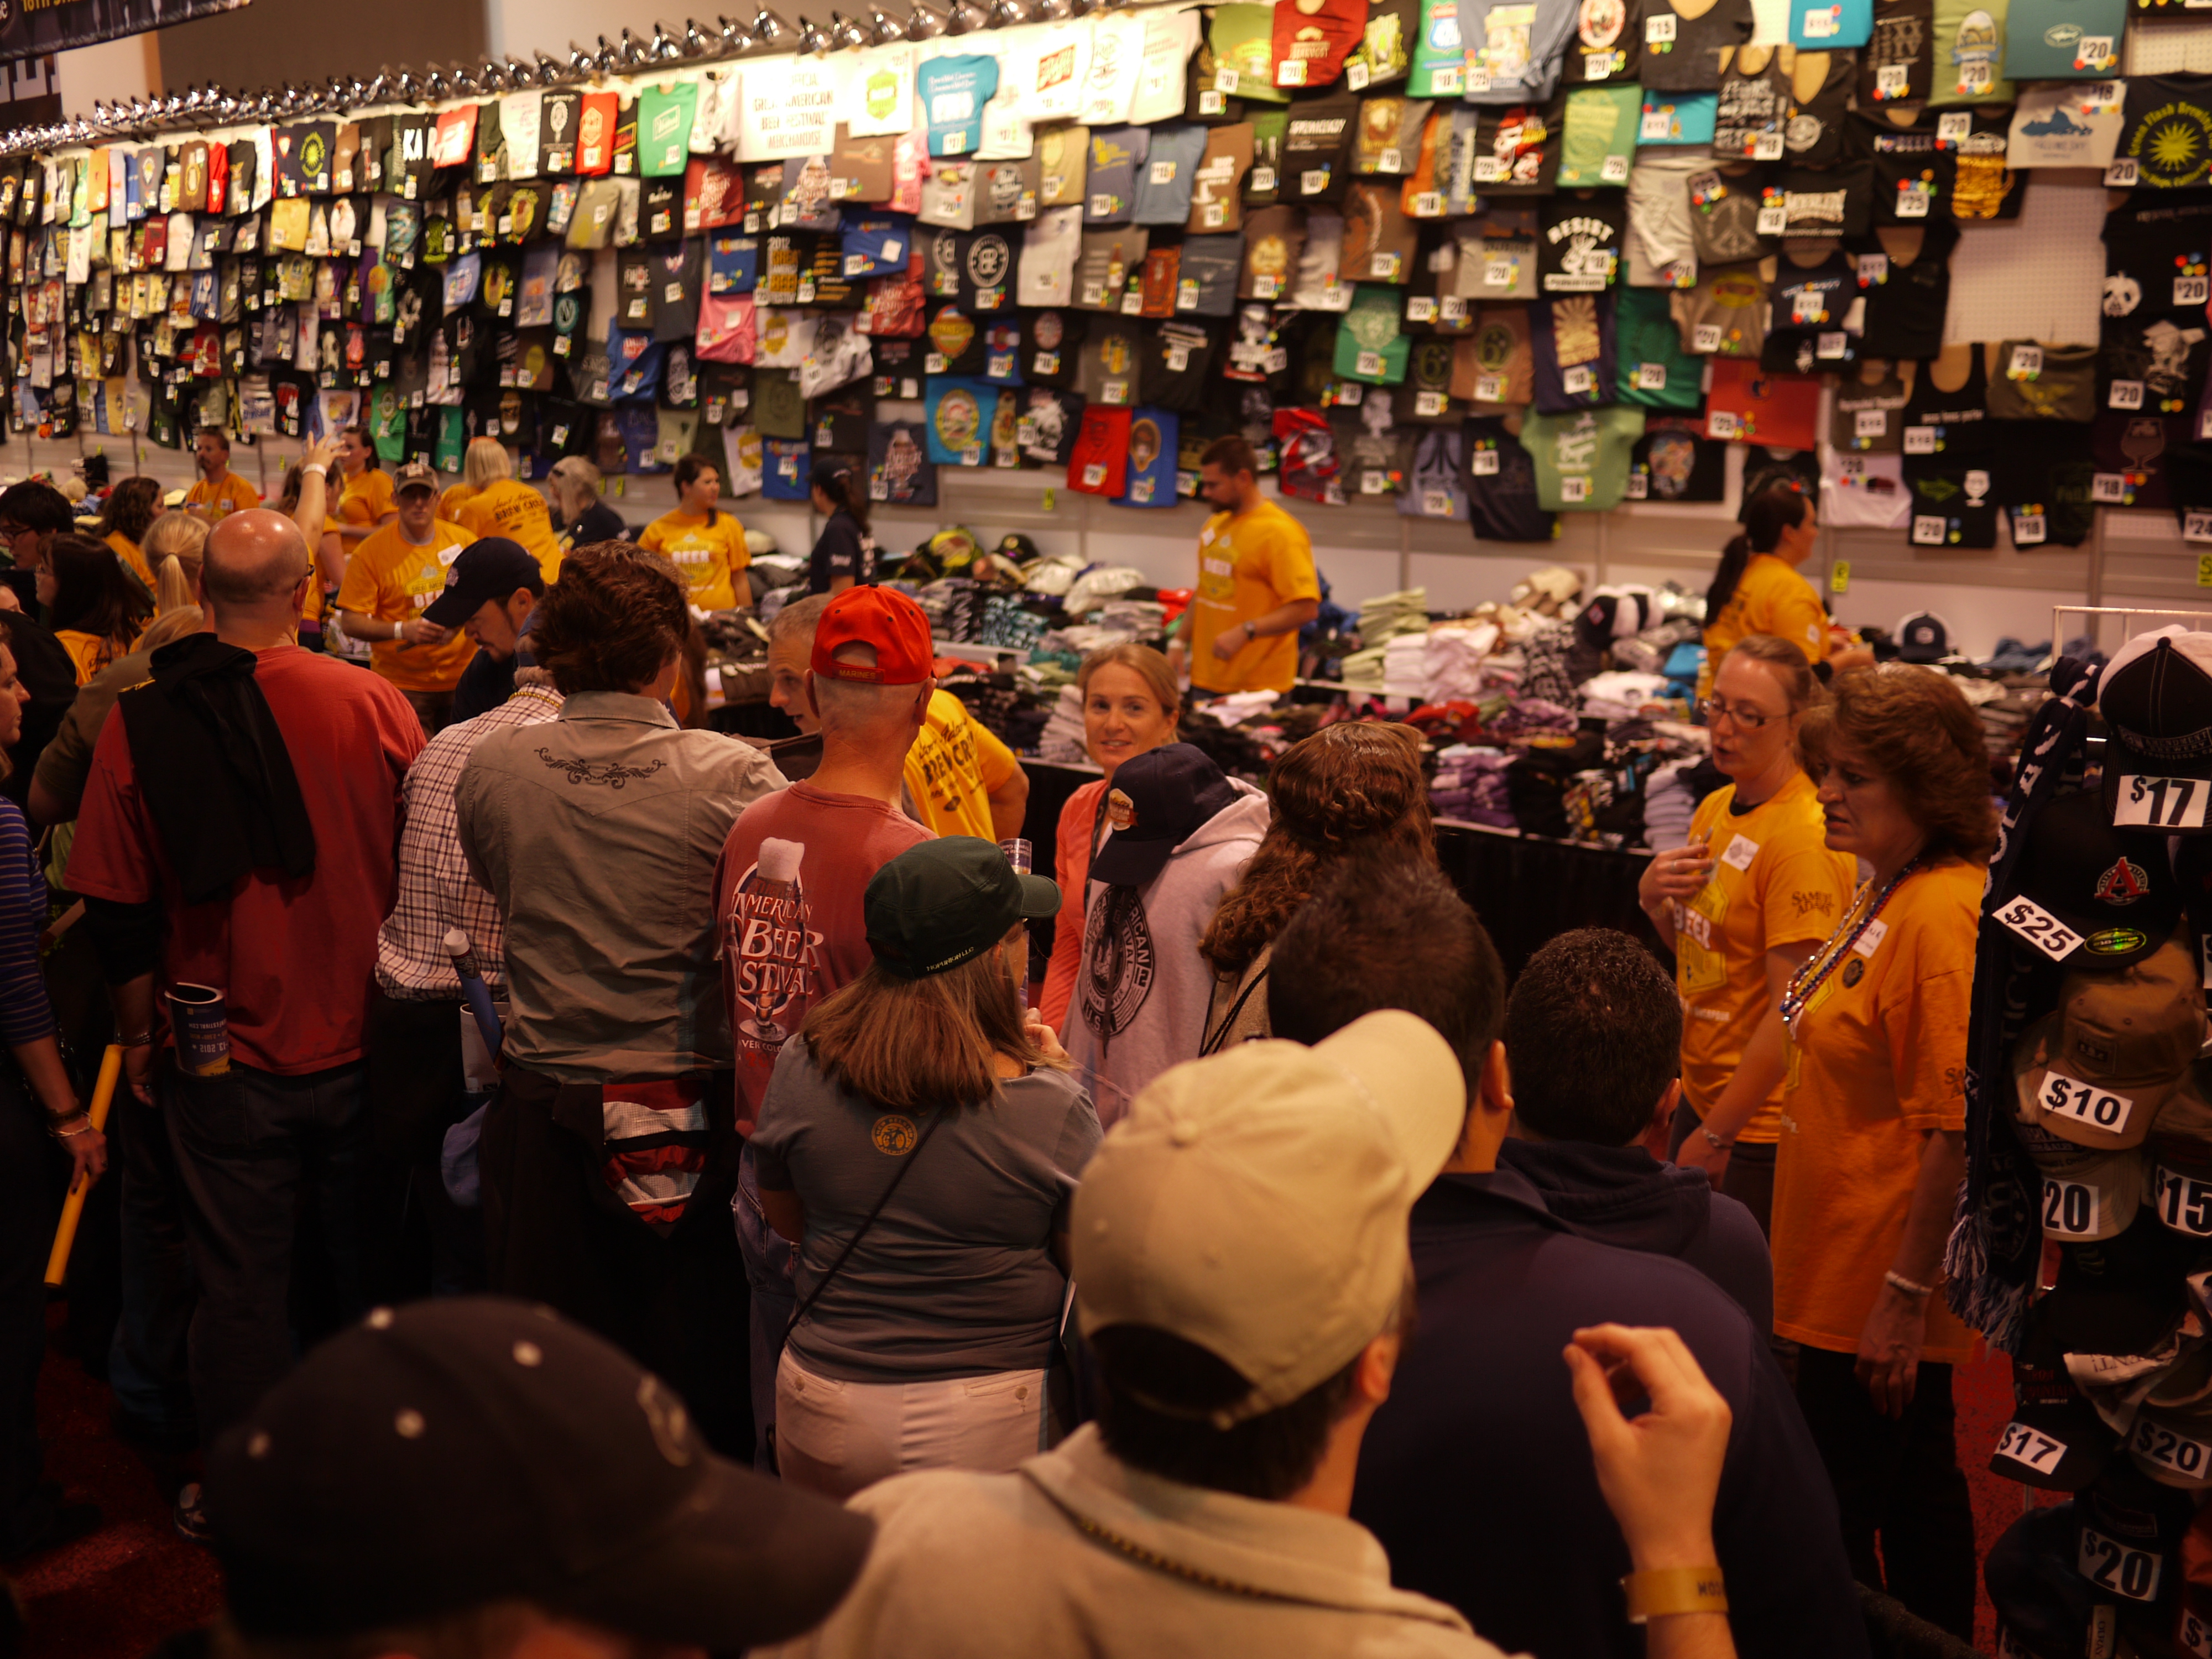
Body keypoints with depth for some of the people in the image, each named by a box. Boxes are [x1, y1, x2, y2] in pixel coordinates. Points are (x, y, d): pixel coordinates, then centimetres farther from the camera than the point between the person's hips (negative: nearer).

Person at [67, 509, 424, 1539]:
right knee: (367, 1270, 17)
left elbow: (120, 914, -4)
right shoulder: (374, 704, -11)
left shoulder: (140, 723, -10)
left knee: (240, 1282, 11)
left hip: (224, 1063, -1)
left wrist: (137, 1039, 11)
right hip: (361, 1049, 1)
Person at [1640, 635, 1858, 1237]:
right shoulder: (1715, 809, 6)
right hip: (1700, 1096, 8)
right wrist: (1655, 900, -4)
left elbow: (1791, 1011, -22)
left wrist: (1715, 1136, -18)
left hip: (1762, 1129, -8)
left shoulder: (1805, 840, -21)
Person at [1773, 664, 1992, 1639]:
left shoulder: (1943, 912, -22)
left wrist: (1906, 1292, -23)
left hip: (1878, 1285, -10)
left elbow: (1958, 1128, -25)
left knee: (1831, 1520, 2)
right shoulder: (1887, 895, 8)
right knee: (1918, 1489, 22)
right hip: (1845, 1267, 10)